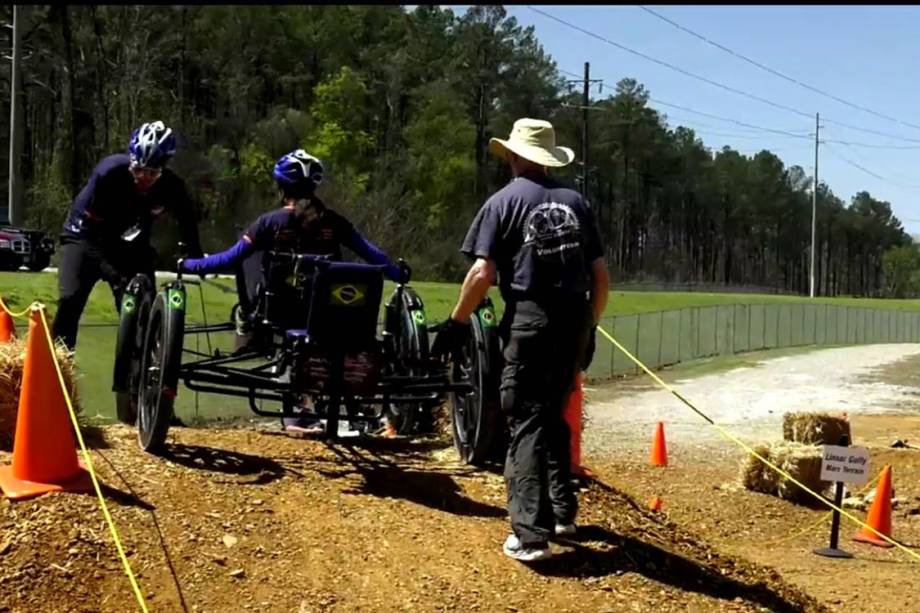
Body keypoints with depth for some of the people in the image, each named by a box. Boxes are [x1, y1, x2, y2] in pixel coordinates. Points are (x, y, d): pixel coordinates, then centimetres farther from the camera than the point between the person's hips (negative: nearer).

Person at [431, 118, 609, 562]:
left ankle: (531, 535, -7)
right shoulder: (575, 202, 12)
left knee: (526, 423, -2)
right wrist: (589, 327, 20)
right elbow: (600, 276, 10)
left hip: (529, 319, -5)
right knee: (554, 416, 21)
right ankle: (562, 510, 31)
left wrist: (456, 323, 2)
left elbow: (482, 274, -8)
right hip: (573, 320, 5)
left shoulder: (504, 201, 0)